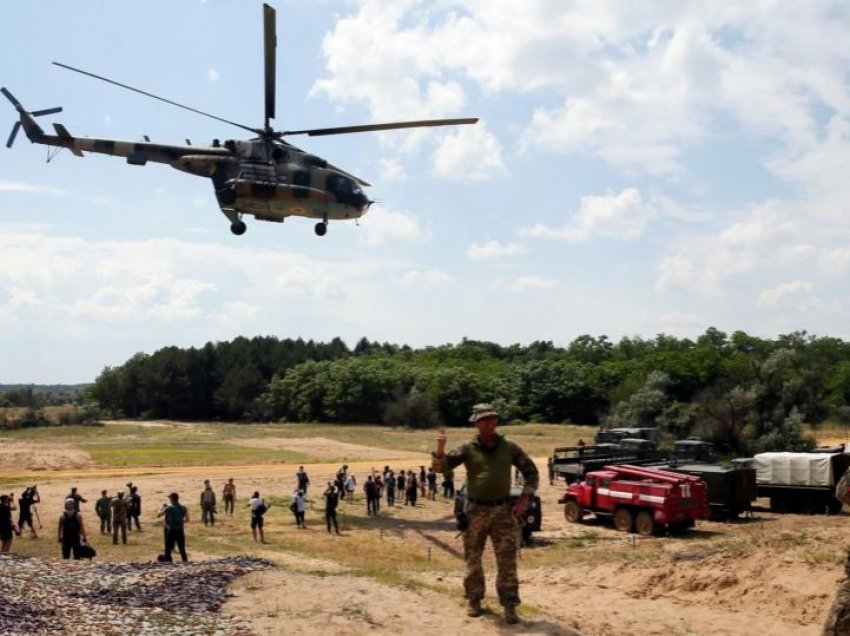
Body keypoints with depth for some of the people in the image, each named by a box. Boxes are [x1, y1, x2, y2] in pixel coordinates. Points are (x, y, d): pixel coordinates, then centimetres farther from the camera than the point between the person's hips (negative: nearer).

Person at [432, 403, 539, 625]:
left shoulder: (509, 447, 1)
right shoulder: (468, 448, -2)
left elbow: (531, 472, 9)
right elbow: (441, 467, -6)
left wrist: (524, 499, -2)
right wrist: (440, 449, -26)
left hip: (503, 510, 0)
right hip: (475, 510, 0)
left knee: (507, 561, -4)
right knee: (473, 559, 10)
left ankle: (509, 606, 1)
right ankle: (474, 600, 25)